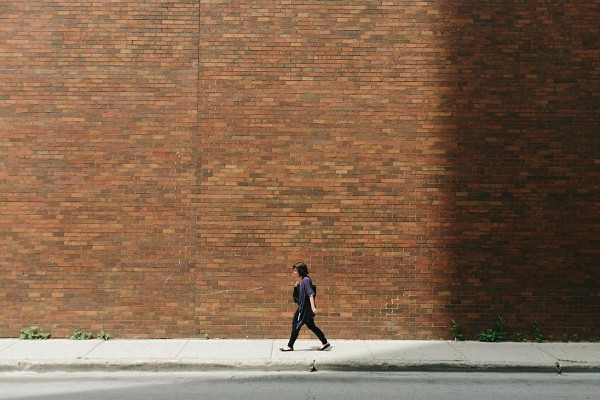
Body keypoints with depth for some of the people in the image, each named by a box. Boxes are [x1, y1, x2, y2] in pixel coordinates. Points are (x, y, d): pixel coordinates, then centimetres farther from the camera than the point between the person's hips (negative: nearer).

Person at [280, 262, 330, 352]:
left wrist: (313, 306, -29)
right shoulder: (302, 281, 13)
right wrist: (296, 286, 4)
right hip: (304, 308, 10)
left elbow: (311, 294, -23)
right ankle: (325, 342, 18)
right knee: (311, 326, 13)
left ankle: (290, 346, 8)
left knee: (296, 325, -2)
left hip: (305, 308, -10)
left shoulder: (306, 280, -16)